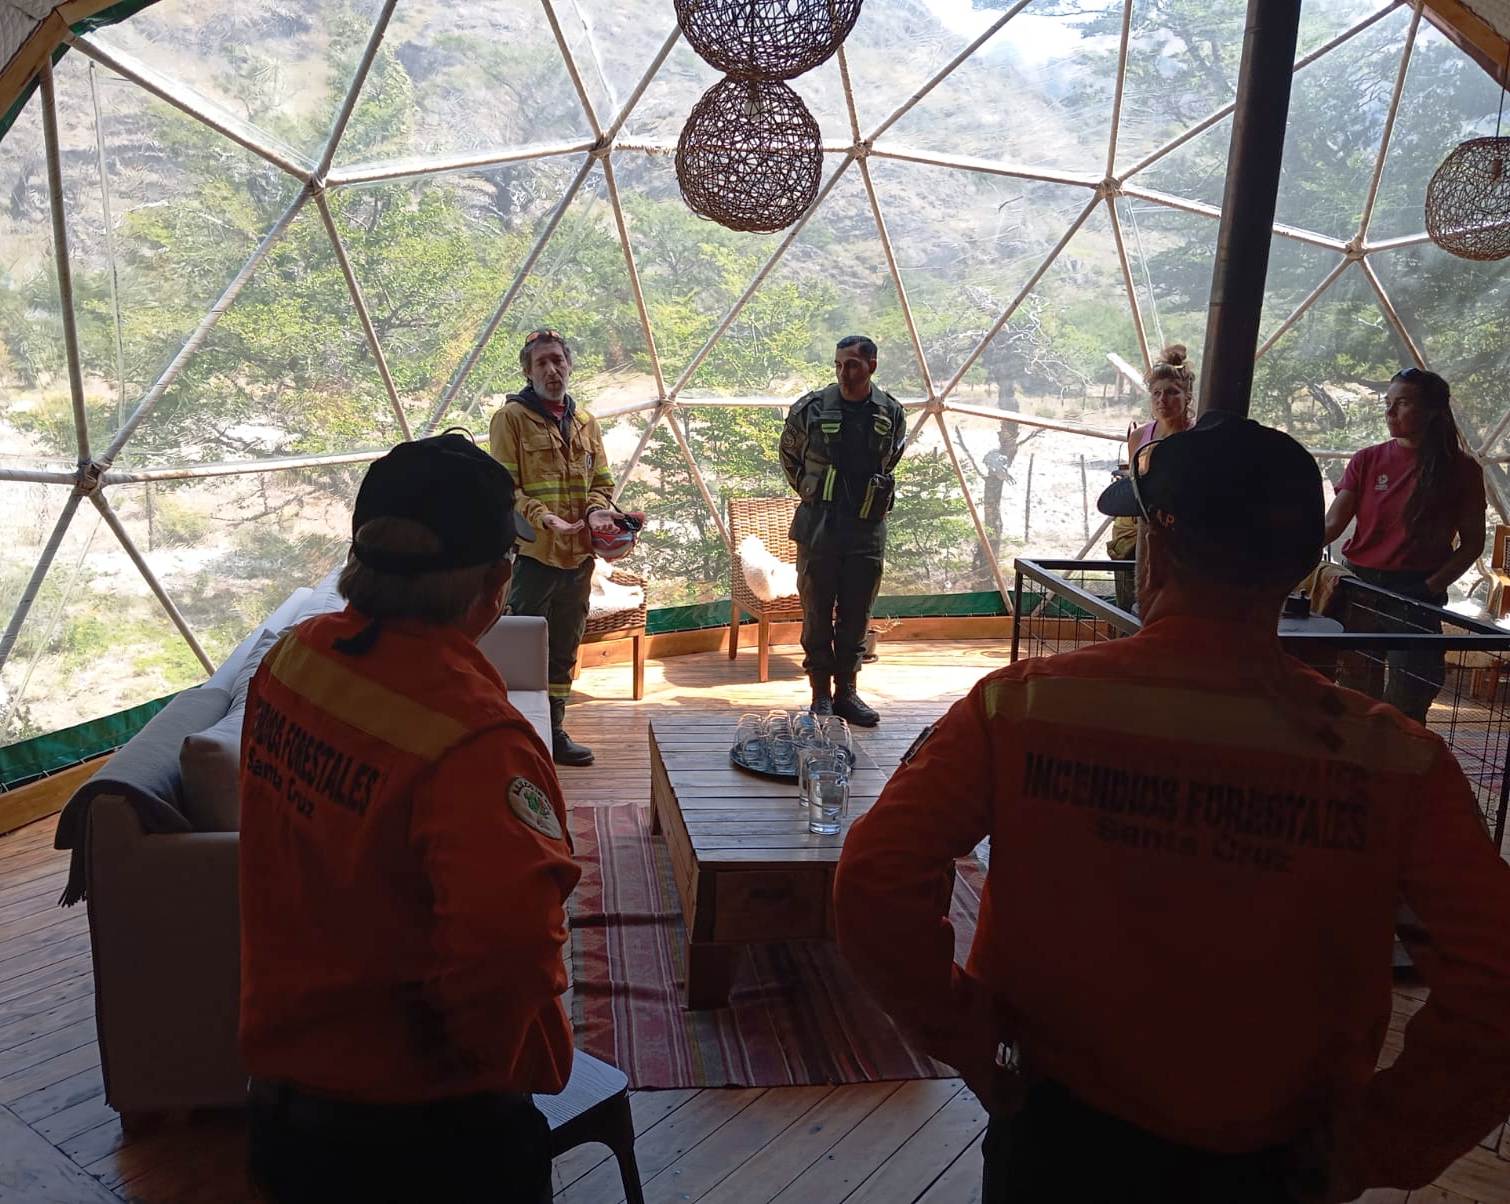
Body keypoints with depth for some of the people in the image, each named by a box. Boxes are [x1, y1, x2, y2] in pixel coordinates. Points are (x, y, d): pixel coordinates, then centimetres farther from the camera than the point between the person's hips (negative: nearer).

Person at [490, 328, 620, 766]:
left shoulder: (585, 422, 14)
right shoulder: (512, 417, -4)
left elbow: (601, 480, 16)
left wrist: (597, 510, -6)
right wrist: (544, 518, -25)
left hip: (578, 554, 6)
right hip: (531, 551, -6)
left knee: (564, 649, 15)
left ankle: (554, 730, 27)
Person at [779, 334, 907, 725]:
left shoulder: (891, 414, 3)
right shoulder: (810, 408, -4)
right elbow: (788, 457, 13)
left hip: (867, 531, 2)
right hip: (818, 529, -2)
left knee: (856, 616, 9)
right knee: (817, 614, 3)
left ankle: (846, 691, 22)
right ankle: (821, 695, 14)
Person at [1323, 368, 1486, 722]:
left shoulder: (1460, 470, 1)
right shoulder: (1367, 461, 5)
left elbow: (1472, 544, 2)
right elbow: (1332, 525, -3)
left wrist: (1431, 587, -11)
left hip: (1417, 592, -2)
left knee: (1405, 701, -8)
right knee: (1358, 692, 8)